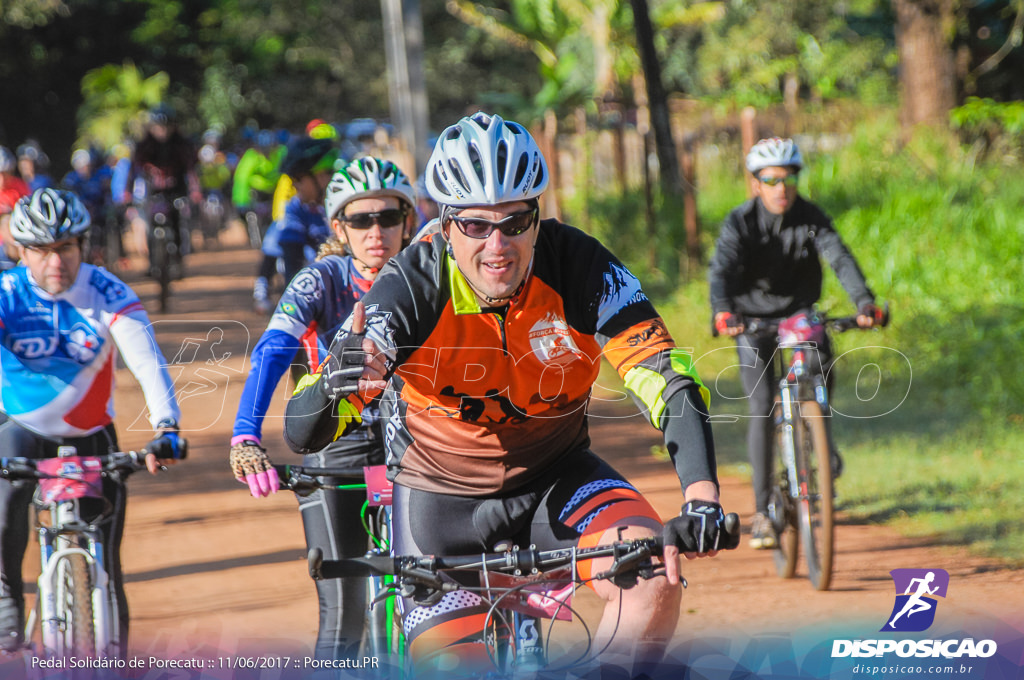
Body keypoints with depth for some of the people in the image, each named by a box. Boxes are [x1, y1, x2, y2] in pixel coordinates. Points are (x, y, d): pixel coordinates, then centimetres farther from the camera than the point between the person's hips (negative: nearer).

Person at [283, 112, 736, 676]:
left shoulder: (578, 266, -23)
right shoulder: (411, 288, -26)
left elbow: (668, 379, -29)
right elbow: (302, 433, -30)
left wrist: (702, 499, -45)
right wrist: (333, 386, -55)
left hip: (554, 480, 1)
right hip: (440, 498, -1)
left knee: (654, 578, -26)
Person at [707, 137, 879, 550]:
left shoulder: (811, 218, -14)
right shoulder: (740, 222, -19)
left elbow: (839, 258, -26)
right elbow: (721, 269, -32)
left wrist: (864, 302, -44)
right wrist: (723, 313, -52)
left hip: (799, 310, 3)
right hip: (753, 315, -3)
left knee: (821, 358, -25)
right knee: (762, 407, -12)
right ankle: (762, 512, -7)